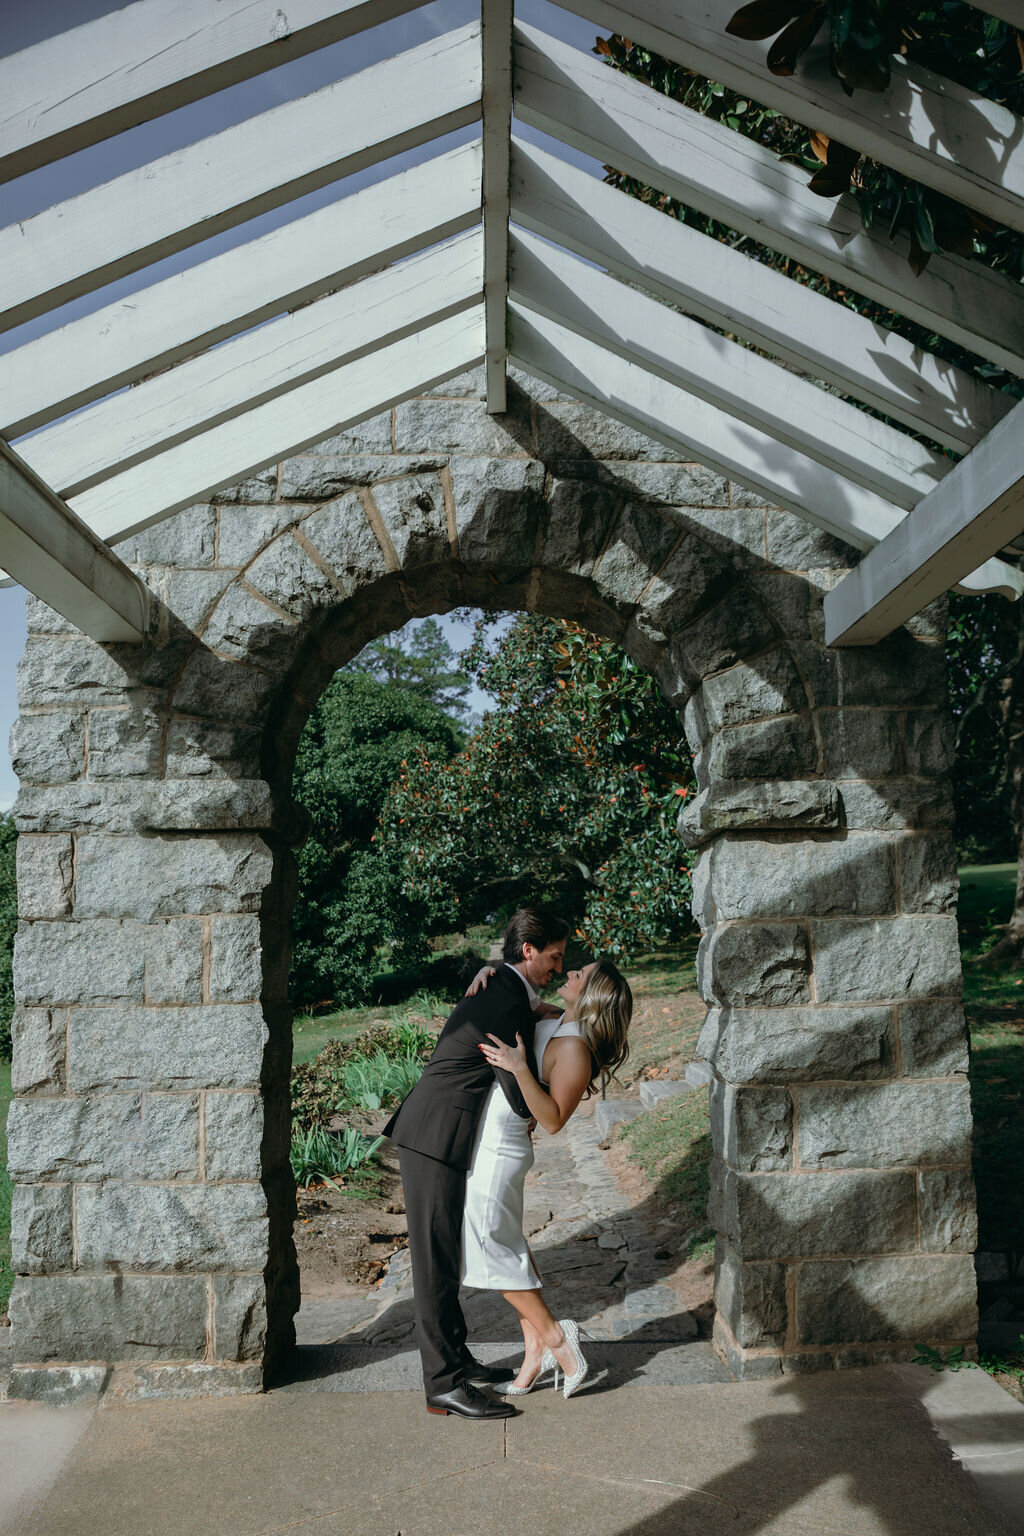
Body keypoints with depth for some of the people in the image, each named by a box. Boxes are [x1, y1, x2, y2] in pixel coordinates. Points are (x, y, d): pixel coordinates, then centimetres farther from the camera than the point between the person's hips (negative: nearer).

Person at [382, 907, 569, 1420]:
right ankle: (444, 1383, 2)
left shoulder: (497, 988, 13)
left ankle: (456, 1358, 27)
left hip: (430, 1135, 10)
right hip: (437, 1140, -10)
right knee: (436, 1260, -4)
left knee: (444, 1256, 17)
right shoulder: (510, 1006, -19)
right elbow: (522, 1101, -18)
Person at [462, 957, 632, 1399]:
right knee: (506, 1245, 15)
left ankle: (551, 1334, 11)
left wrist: (520, 1069, -31)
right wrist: (489, 971, 0)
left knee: (491, 1249, 0)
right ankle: (537, 1351, 23)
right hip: (491, 1145, 9)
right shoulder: (553, 1022, 7)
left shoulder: (575, 1048, -19)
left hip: (496, 1151, -9)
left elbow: (552, 1120, -22)